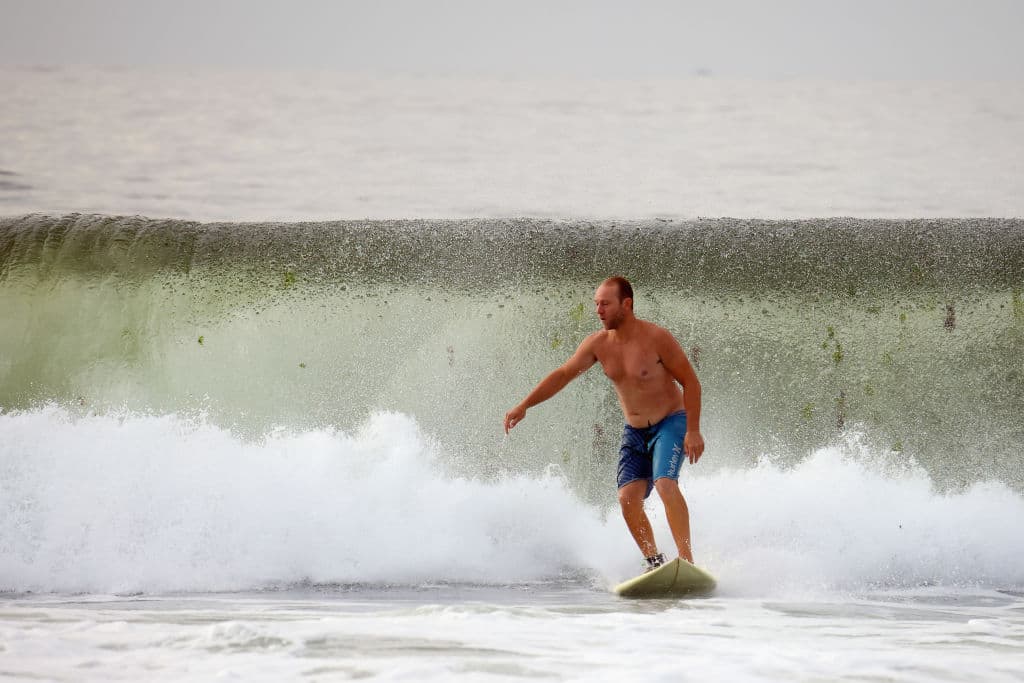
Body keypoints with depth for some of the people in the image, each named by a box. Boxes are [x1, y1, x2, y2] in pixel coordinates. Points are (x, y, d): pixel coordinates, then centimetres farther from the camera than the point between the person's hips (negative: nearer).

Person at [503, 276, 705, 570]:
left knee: (665, 483, -27)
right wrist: (524, 406, -3)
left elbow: (690, 382, -12)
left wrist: (693, 430, -18)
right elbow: (563, 375, 5)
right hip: (634, 432, 6)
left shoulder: (656, 338, -17)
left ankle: (686, 560, -32)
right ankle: (654, 562, -3)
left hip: (670, 424, -6)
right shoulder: (598, 344, -2)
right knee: (628, 497, -11)